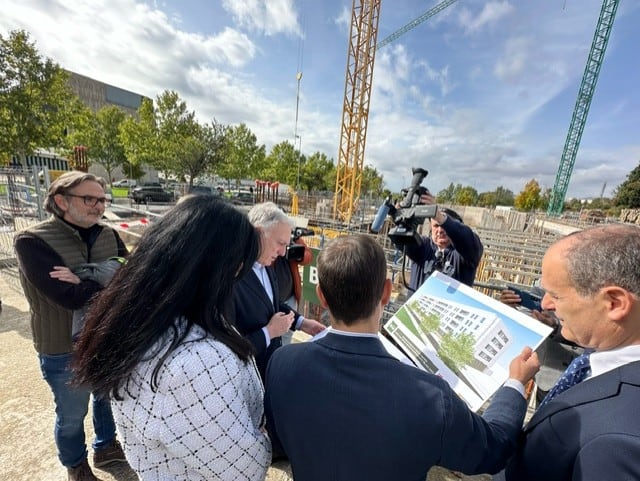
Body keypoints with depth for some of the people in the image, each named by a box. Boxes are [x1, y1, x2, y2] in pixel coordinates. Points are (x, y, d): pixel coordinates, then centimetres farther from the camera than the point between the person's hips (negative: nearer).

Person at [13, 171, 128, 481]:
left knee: (109, 398, 26)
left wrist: (87, 280, -28)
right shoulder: (32, 241, -19)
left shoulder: (109, 236, -6)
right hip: (64, 351, -4)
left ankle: (105, 447, 53)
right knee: (72, 416, 21)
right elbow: (72, 297, -30)